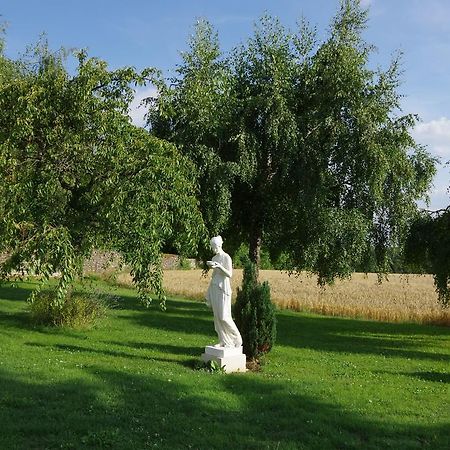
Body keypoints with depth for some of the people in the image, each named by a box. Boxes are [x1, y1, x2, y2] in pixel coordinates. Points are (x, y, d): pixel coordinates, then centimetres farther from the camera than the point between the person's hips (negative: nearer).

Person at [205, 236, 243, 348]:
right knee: (217, 316, 5)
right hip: (214, 287, 8)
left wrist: (219, 266, -25)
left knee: (224, 316, -10)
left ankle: (236, 339, 7)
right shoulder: (214, 258, 14)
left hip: (223, 288, -8)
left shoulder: (226, 257, -9)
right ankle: (223, 341, 11)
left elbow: (230, 274, -16)